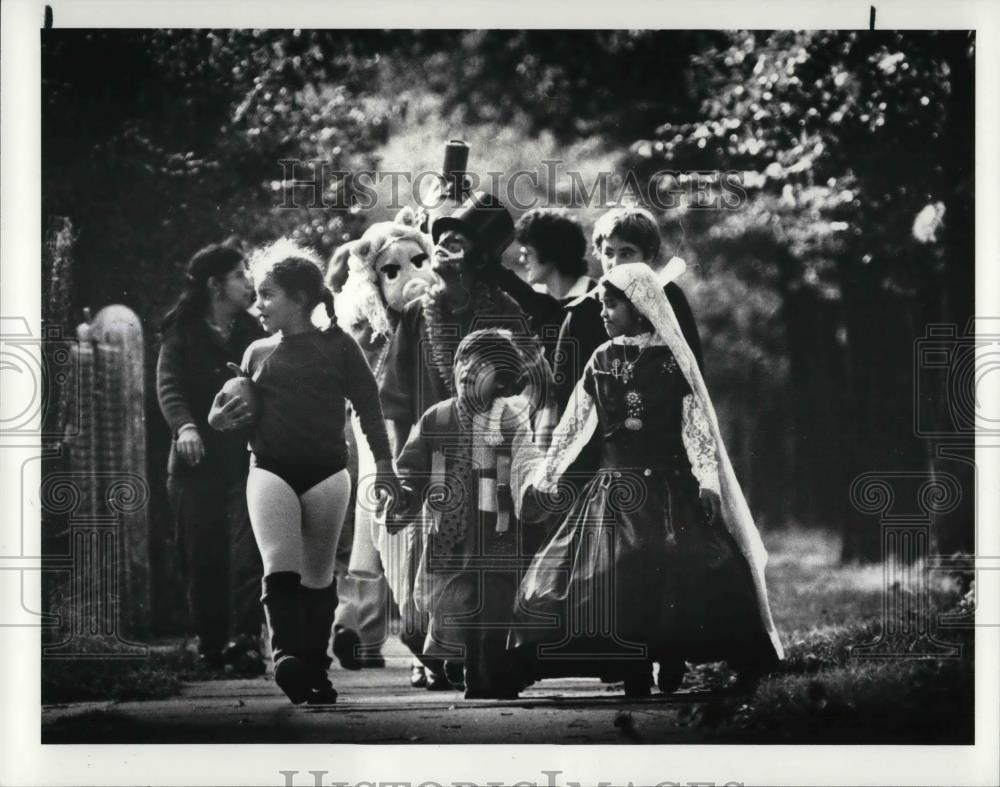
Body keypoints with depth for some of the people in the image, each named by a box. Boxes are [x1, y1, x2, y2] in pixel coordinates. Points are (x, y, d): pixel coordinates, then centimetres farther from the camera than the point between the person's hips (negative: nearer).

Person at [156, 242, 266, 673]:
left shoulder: (253, 334, 12)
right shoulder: (182, 334, 4)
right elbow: (169, 386, -8)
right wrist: (184, 425, -27)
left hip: (245, 459, 1)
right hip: (198, 461, -1)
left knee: (248, 552, -12)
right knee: (202, 558, 1)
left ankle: (245, 640, -13)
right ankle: (211, 642, 11)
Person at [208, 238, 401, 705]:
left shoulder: (337, 346, 5)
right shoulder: (258, 352, 14)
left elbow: (368, 404, 4)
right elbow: (248, 416, 23)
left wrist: (383, 462, -3)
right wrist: (221, 419, 0)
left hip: (326, 471, -1)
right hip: (270, 469, 1)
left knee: (318, 576, 4)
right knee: (280, 566, -19)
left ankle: (315, 671, 11)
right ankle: (286, 655, -30)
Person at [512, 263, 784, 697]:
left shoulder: (671, 359, -1)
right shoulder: (602, 360, 9)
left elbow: (696, 422, -4)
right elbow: (573, 424, 12)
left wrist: (707, 480, -12)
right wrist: (545, 475, 10)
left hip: (667, 482, -3)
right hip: (615, 484, 3)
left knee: (677, 576, -17)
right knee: (616, 581, -7)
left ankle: (671, 669, -5)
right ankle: (633, 675, -2)